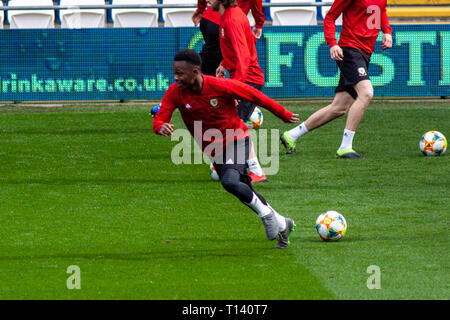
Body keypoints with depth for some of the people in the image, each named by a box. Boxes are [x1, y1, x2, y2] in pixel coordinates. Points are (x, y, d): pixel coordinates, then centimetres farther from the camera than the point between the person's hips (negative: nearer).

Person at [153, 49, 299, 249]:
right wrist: (161, 127, -44)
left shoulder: (221, 86, -24)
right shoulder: (175, 93, -15)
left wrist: (284, 115, 2)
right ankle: (282, 224, 32)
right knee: (244, 192, 13)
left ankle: (265, 213, -7)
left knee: (230, 182, -30)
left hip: (236, 140, -5)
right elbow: (159, 120, -17)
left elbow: (254, 95, -10)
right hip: (213, 151, 5)